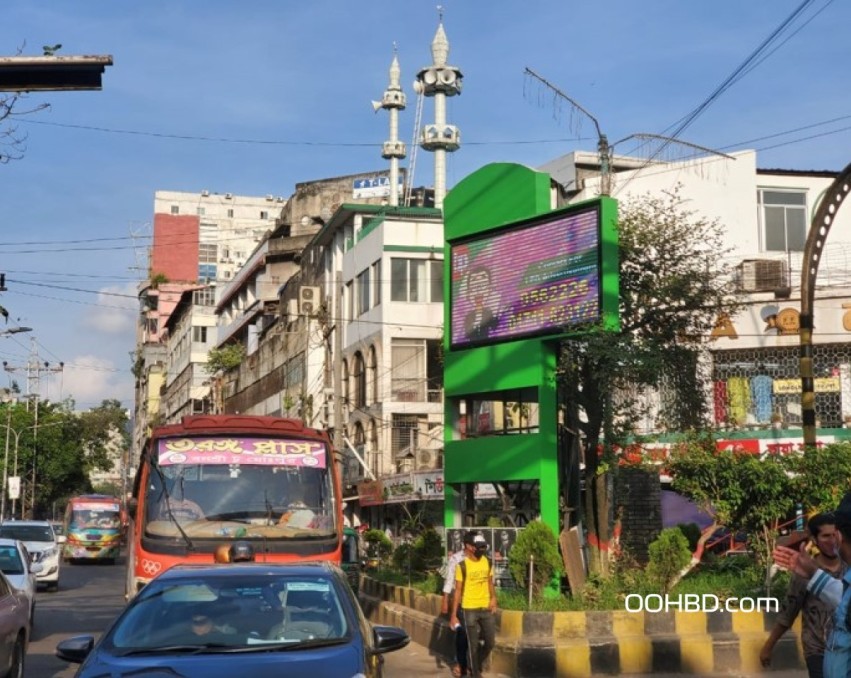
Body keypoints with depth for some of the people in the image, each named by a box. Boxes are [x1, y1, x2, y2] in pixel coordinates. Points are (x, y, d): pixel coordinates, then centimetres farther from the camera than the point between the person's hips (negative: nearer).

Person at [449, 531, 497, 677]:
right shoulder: (462, 565, -12)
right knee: (473, 644, 3)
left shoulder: (487, 562, 1)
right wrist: (453, 615, -9)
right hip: (469, 609, -5)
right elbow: (458, 591, -9)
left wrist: (493, 598, -5)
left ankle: (476, 665, 32)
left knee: (490, 642, 9)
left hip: (486, 608, 5)